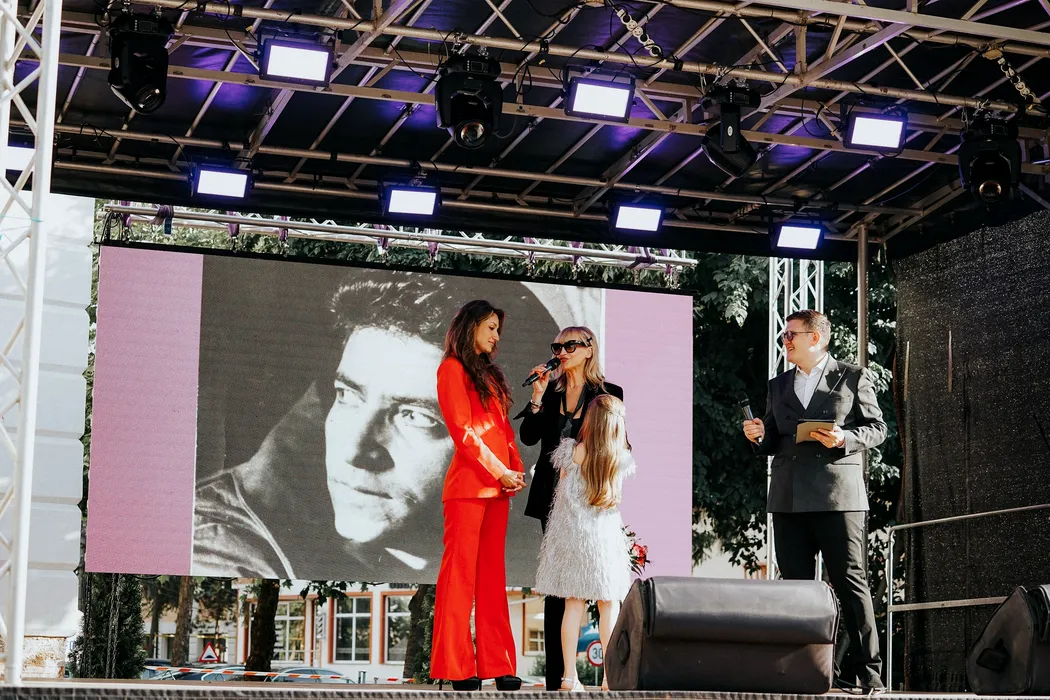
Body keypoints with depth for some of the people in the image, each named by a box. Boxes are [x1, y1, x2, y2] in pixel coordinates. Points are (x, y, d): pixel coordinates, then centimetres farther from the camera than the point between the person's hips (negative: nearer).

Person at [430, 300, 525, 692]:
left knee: (493, 576, 7)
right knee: (460, 574, -5)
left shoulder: (489, 373, 22)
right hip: (468, 484, -8)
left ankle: (497, 664, 9)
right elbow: (462, 430, -11)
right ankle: (456, 668, -3)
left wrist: (516, 467, 2)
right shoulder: (452, 369, -3)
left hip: (498, 485, 8)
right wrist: (500, 472, -12)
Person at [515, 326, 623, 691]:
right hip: (553, 496, 3)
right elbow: (529, 436, 3)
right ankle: (556, 672, 8)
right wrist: (537, 397, -8)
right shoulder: (551, 390, 10)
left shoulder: (609, 394, 1)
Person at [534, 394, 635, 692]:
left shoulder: (569, 451, -8)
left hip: (569, 537, 2)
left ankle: (569, 676, 9)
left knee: (573, 606, 7)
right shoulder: (622, 459, -10)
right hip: (604, 539, -2)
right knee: (609, 607, 8)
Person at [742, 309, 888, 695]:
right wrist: (759, 436, 0)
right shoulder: (778, 386, 20)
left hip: (838, 496, -5)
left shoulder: (853, 378, 6)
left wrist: (844, 439, -14)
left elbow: (877, 428, 4)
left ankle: (869, 674, -5)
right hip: (788, 499, 5)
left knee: (850, 583, -7)